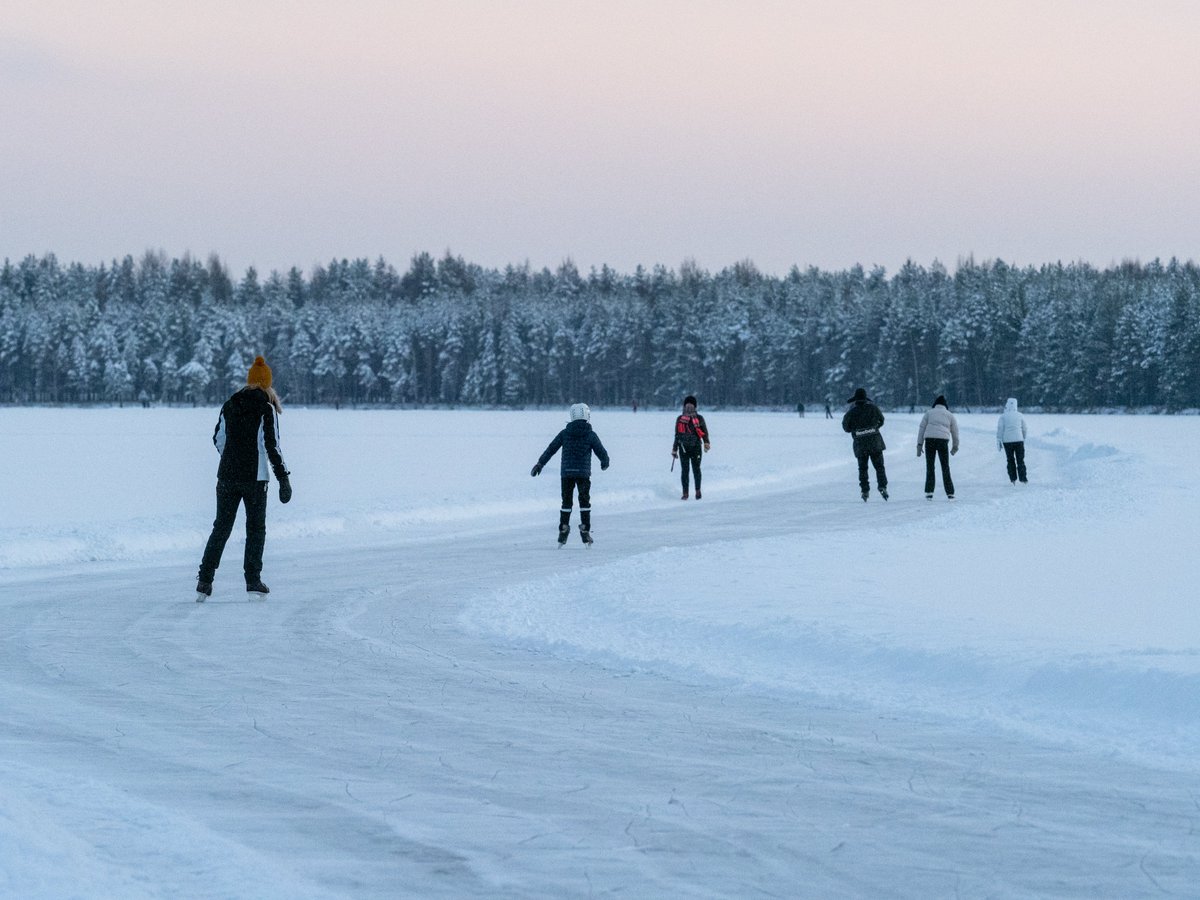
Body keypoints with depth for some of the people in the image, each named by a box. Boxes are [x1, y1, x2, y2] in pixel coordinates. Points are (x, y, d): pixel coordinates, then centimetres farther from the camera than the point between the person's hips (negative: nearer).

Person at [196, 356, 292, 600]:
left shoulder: (229, 406, 5)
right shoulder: (267, 410, -9)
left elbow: (218, 439, 15)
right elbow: (272, 446, -14)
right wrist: (283, 478, -9)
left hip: (227, 476, 4)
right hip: (254, 478, -4)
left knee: (221, 527, 10)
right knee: (256, 528, 9)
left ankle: (204, 581, 2)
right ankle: (253, 581, 7)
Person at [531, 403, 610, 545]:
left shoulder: (565, 433, 1)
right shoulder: (591, 435, -4)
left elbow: (551, 449, 4)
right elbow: (601, 452, 1)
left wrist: (540, 464, 11)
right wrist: (605, 463, 23)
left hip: (566, 473, 2)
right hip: (583, 473, -2)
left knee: (566, 501, 12)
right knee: (584, 501, 8)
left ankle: (563, 530, 9)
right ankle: (585, 530, 4)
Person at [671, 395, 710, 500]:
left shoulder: (699, 418, 6)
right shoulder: (680, 419, 11)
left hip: (696, 447, -1)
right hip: (683, 448, 1)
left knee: (696, 469, -2)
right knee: (684, 470, 1)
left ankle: (698, 490, 6)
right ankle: (685, 493, 2)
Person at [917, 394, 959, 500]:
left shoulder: (929, 413, 16)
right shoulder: (950, 415, 18)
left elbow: (922, 429, 9)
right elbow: (955, 432, 20)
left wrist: (919, 445, 8)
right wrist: (955, 446, 32)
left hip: (929, 440, 0)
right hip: (943, 440, 0)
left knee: (930, 467, 7)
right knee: (945, 467, 9)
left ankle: (929, 492, 0)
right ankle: (950, 493, 5)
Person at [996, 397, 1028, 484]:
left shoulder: (1003, 416, -3)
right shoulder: (1020, 416, 5)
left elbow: (1000, 429, -6)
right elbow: (1024, 429, 12)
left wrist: (998, 441, -2)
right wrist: (1024, 439, 25)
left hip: (1007, 441, -1)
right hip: (1019, 440, 1)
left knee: (1010, 460, 8)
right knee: (1020, 460, 4)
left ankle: (1013, 479, 7)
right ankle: (1023, 479, -3)